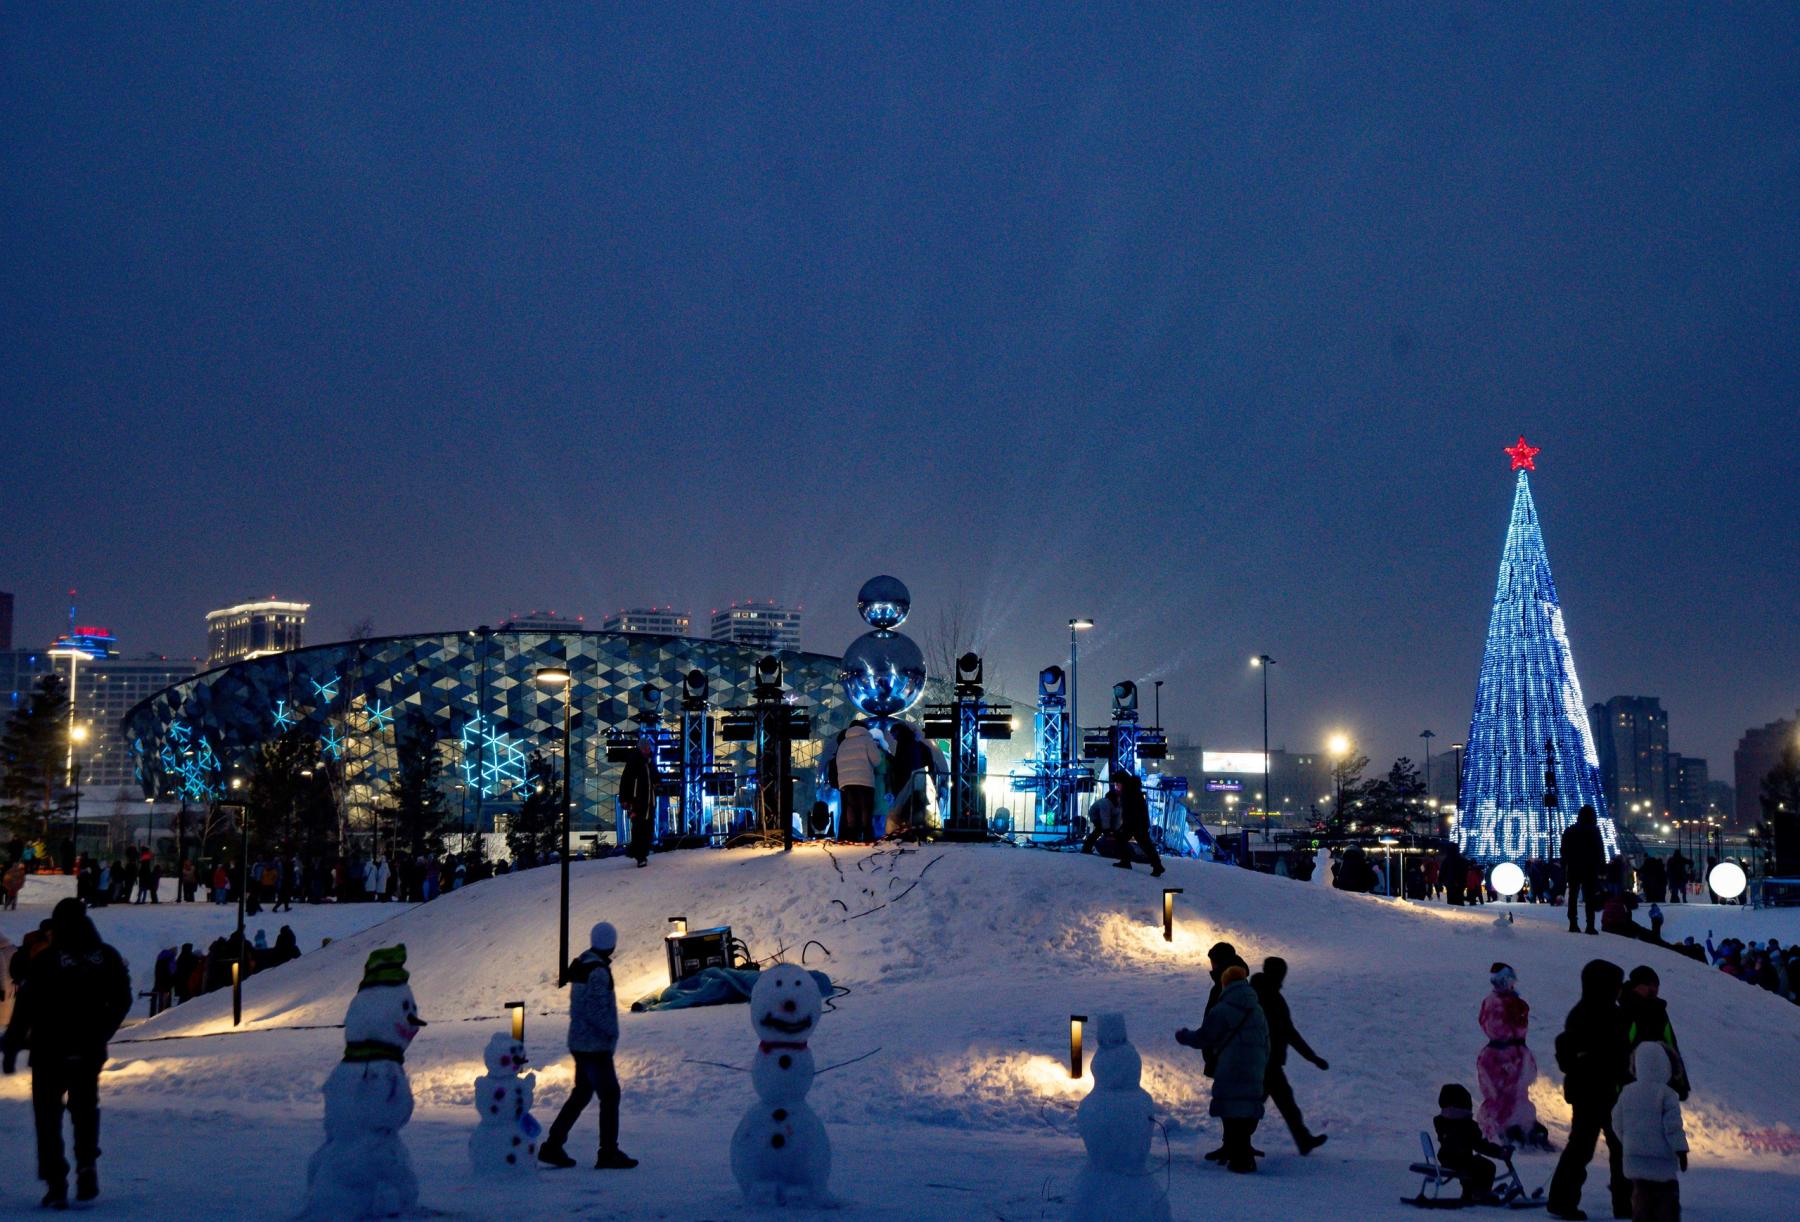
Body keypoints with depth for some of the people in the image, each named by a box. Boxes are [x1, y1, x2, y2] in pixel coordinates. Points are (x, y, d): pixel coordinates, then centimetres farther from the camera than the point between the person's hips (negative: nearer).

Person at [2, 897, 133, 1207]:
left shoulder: (47, 960, -11)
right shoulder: (107, 957, 1)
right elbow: (122, 1001, 7)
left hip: (49, 1052, -3)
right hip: (90, 1052, 3)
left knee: (48, 1114, 7)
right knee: (85, 1108, 20)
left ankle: (55, 1181, -1)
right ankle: (86, 1163, 0)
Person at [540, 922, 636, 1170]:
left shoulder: (580, 966, 9)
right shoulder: (598, 971, -19)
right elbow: (596, 1009, -24)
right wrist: (612, 1031, -11)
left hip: (579, 1042, 9)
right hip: (596, 1045, -9)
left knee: (581, 1094, 17)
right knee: (610, 1095, -1)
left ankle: (552, 1147, 20)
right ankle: (608, 1154, 3)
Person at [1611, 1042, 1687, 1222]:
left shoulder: (1627, 1092, 4)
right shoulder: (1665, 1093, -11)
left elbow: (1618, 1123, 9)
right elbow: (1673, 1126, -13)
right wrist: (1681, 1150, -5)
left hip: (1634, 1157, 5)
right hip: (1662, 1158, -5)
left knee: (1641, 1195, 11)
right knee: (1667, 1200, 3)